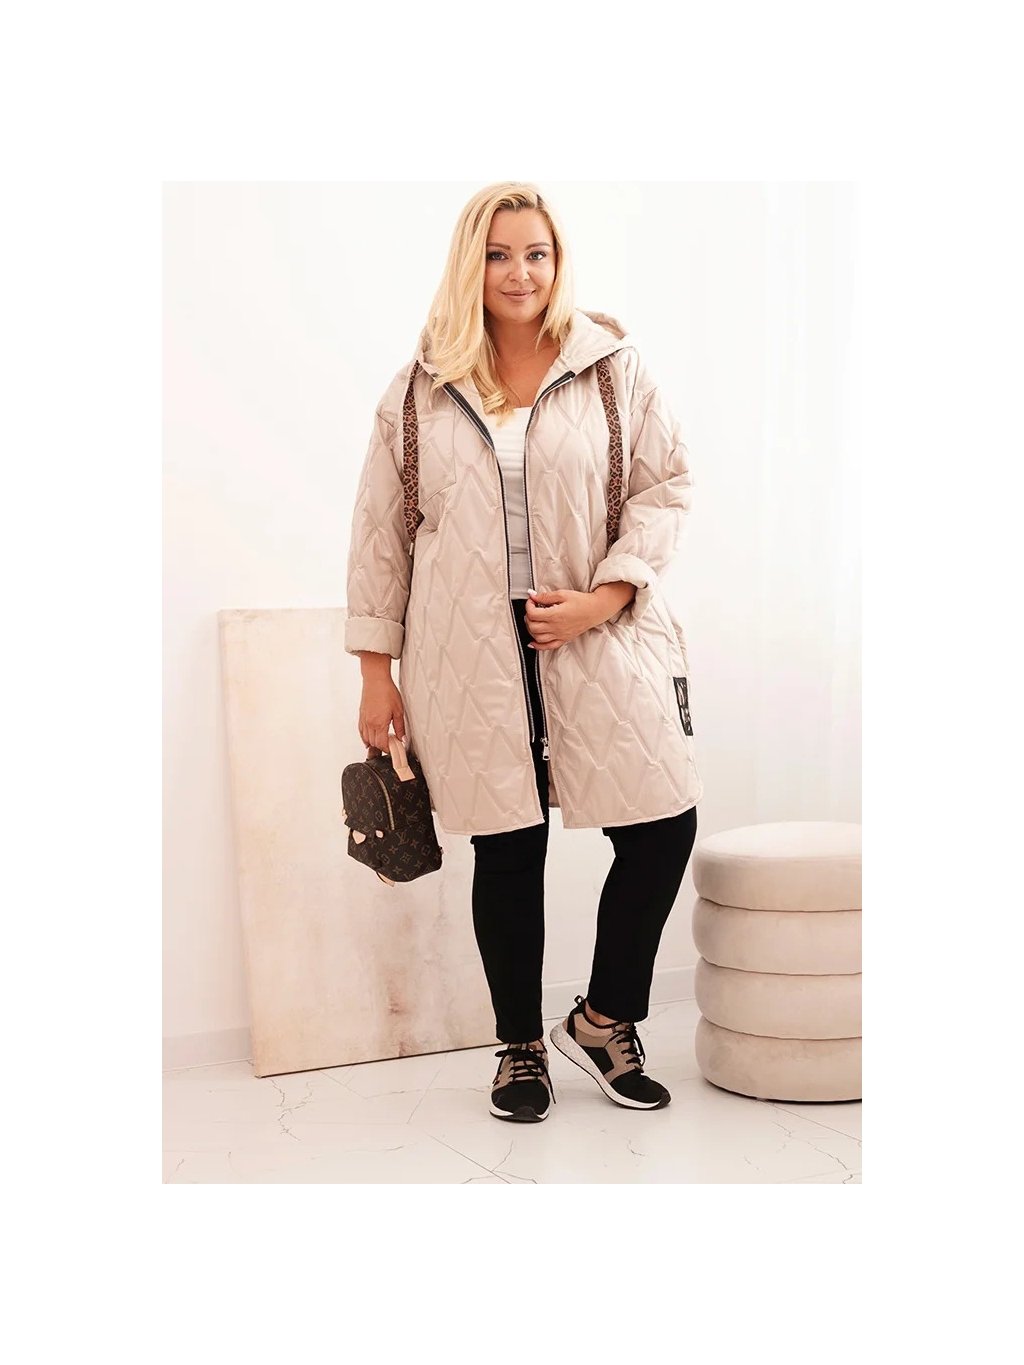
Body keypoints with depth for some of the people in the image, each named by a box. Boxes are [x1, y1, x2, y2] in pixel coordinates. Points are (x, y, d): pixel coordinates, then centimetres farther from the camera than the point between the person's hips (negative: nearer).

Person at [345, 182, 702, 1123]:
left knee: (664, 825, -4)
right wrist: (377, 670, 6)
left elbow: (665, 487, 3)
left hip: (599, 638, 0)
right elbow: (382, 532, 9)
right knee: (508, 852, 5)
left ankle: (605, 1020, 20)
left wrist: (604, 596, -11)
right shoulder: (420, 390, 7)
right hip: (470, 656, 0)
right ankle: (521, 1048, 26)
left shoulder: (612, 364, 4)